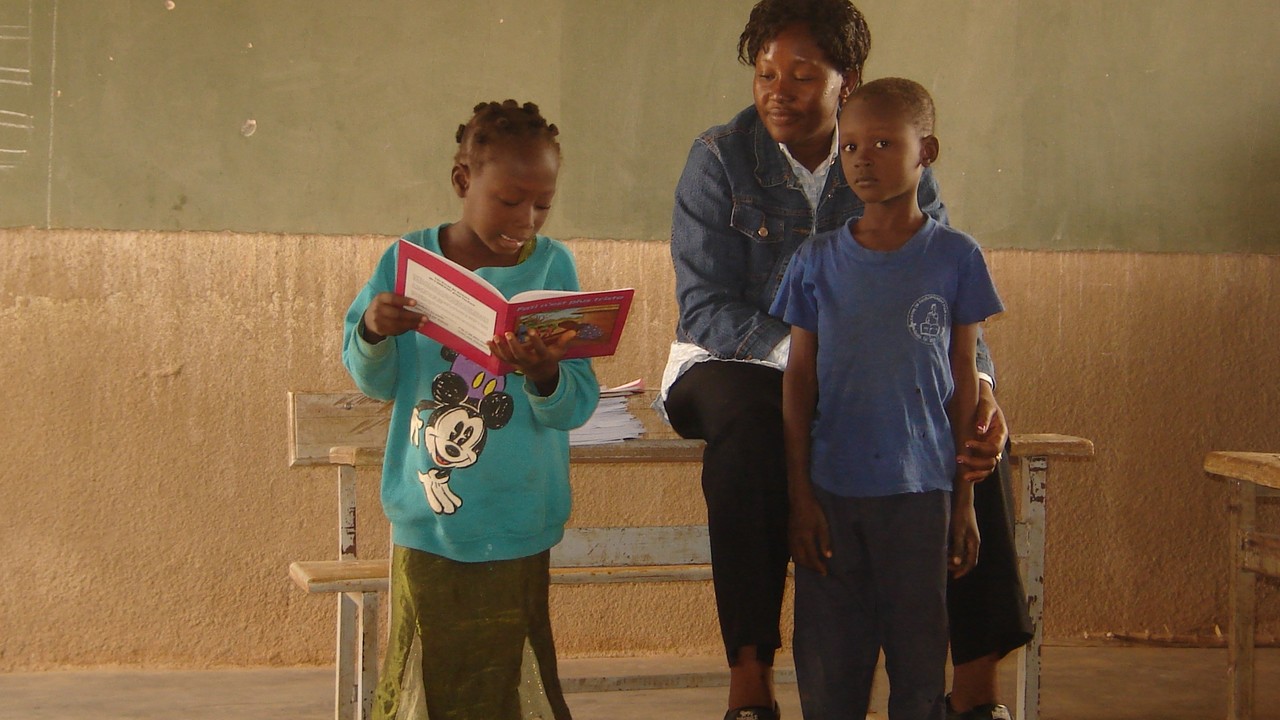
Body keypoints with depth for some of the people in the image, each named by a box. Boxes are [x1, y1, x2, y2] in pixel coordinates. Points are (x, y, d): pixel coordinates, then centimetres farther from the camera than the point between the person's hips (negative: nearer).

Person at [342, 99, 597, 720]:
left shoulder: (551, 266, -4)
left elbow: (575, 409, -7)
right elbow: (374, 382, 7)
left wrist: (544, 377, -28)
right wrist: (374, 333, -14)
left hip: (515, 533, -1)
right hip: (424, 524, 1)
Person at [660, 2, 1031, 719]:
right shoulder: (720, 158, -8)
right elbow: (705, 309, -14)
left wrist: (976, 386, -27)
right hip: (736, 366, -3)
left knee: (974, 425, -22)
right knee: (750, 419, -37)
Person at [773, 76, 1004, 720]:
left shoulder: (955, 258, 0)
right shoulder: (818, 261, 3)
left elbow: (964, 381, 3)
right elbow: (799, 380, 5)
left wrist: (964, 500, 1)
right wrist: (800, 496, -1)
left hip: (919, 492, -1)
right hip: (832, 491, 1)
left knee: (920, 668, 5)